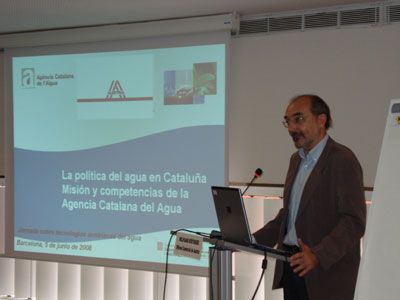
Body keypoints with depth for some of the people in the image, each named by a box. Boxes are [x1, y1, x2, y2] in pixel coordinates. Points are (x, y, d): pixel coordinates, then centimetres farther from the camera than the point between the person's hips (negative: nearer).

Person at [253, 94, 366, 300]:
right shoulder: (296, 160, 15)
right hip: (290, 268, 7)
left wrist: (318, 256, -30)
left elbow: (354, 222, -19)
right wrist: (252, 241, 10)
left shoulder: (342, 160, -12)